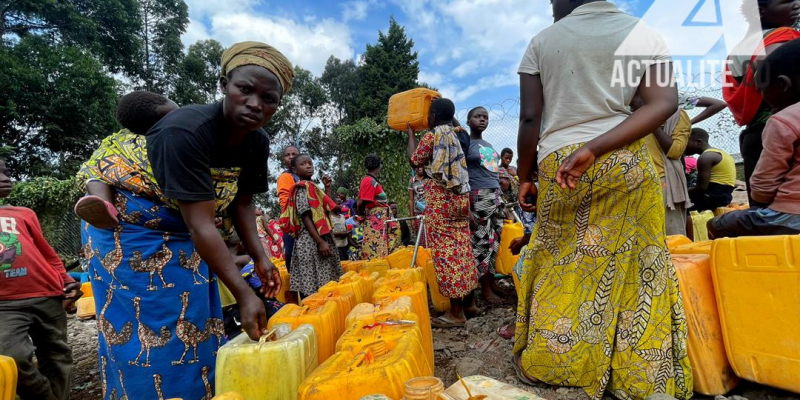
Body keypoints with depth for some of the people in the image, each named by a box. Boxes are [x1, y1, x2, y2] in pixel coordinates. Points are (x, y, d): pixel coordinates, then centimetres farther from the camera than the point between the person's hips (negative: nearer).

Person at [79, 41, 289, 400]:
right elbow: (200, 224, -35)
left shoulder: (257, 143, -9)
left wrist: (259, 257, -9)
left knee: (196, 327, 11)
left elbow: (241, 203, 2)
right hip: (128, 223, -6)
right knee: (147, 333, -2)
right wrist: (244, 295, -36)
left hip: (182, 232, 7)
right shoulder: (186, 131, -32)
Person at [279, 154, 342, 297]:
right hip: (311, 243, -9)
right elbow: (306, 217, -16)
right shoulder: (302, 188, -8)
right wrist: (321, 242, -21)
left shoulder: (312, 187, 19)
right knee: (311, 289, -6)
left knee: (321, 286, 9)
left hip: (317, 241, 9)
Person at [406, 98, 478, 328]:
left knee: (445, 252, -5)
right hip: (460, 195, 8)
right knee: (463, 248, 13)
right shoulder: (455, 136, 14)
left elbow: (415, 161, 1)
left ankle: (456, 313, -1)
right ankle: (468, 301, 24)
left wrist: (410, 134, 11)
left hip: (439, 198, -8)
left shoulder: (431, 136, -8)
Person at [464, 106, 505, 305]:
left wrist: (500, 197, 17)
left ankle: (493, 283, 19)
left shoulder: (489, 145, 20)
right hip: (478, 197, -7)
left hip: (496, 196, 8)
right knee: (482, 242, -4)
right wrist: (466, 207, -15)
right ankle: (485, 289, 5)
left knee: (495, 242, 8)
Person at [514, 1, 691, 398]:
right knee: (634, 264, 9)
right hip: (625, 164, 1)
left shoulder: (541, 41, 7)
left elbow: (530, 118, 0)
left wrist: (525, 177, 7)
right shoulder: (644, 34, 10)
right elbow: (664, 103, -7)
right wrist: (593, 149, -14)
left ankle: (541, 361, 21)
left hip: (556, 166, 0)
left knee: (557, 263, 9)